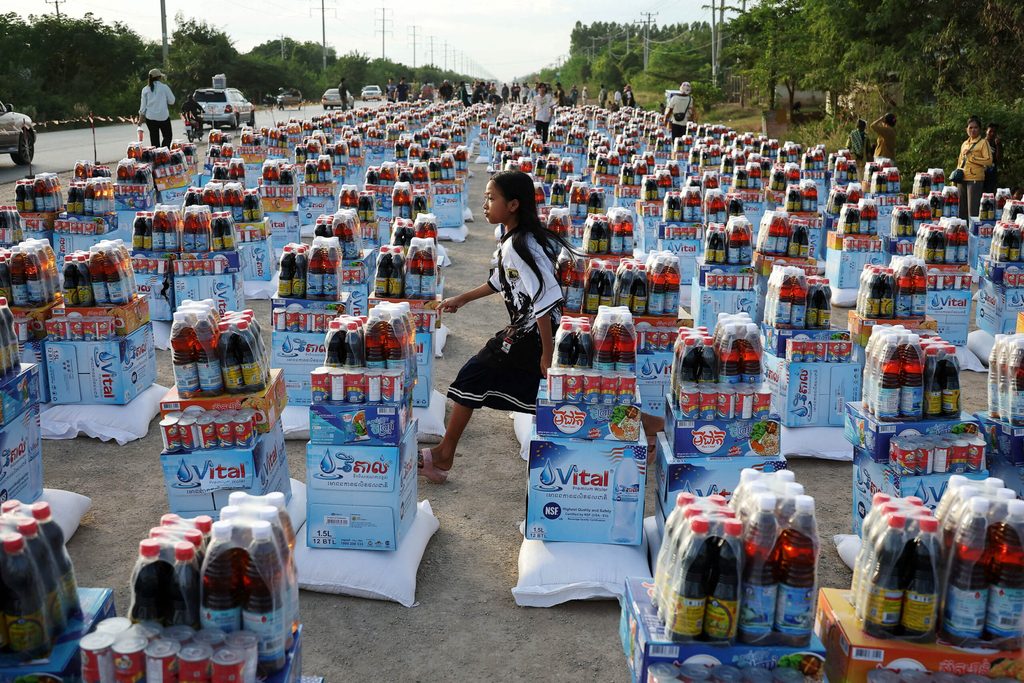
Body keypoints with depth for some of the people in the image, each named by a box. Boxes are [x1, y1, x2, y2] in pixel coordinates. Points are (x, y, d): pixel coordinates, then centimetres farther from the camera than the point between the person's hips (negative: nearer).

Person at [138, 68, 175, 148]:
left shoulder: (145, 89, 3)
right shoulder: (164, 87, -6)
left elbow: (143, 105, 5)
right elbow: (172, 101, -2)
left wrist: (141, 118, 13)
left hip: (150, 117, 3)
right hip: (163, 116, -3)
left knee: (154, 139, 10)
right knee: (167, 136, 7)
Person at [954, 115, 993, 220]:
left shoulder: (983, 142, -1)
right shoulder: (964, 143, 17)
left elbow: (989, 161, -9)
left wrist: (972, 157, -13)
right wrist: (956, 174, 13)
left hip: (975, 179, -6)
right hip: (962, 179, 6)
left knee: (973, 209, -8)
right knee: (962, 208, 8)